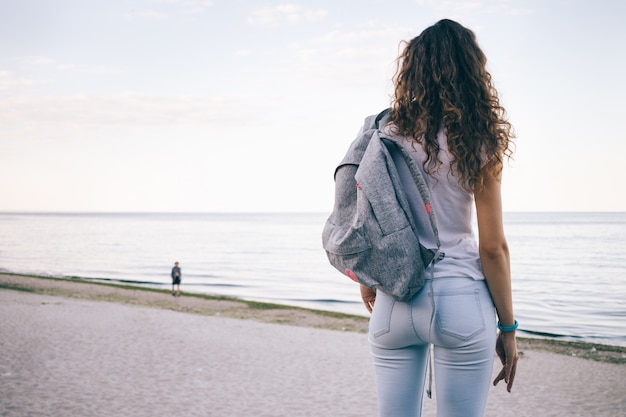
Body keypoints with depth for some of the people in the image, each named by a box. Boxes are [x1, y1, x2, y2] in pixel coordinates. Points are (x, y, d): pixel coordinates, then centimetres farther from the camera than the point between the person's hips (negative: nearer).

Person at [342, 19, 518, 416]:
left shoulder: (385, 138, 0)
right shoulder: (477, 147, -7)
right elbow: (493, 248, -7)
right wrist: (508, 328, 3)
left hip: (394, 303, 3)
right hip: (460, 300, -2)